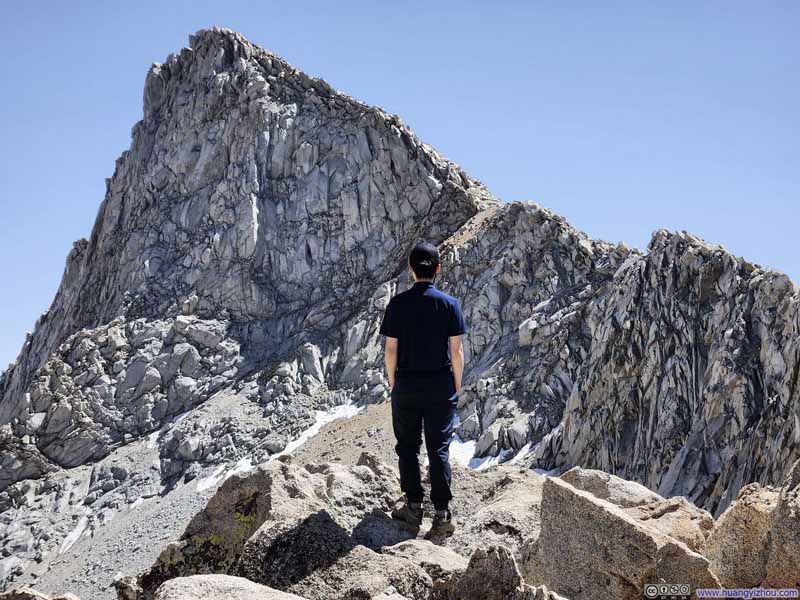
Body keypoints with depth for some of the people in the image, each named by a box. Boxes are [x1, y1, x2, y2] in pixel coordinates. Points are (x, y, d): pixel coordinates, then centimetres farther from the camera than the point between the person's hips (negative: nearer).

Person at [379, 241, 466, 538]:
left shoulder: (397, 304, -6)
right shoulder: (449, 304, -6)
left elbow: (391, 350, -4)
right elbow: (457, 351, -5)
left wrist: (393, 383, 10)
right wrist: (457, 386, 6)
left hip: (406, 386, 0)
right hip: (441, 388, 0)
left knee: (408, 447, 14)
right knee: (439, 448, 5)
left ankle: (414, 507, 20)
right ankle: (442, 514, 1)